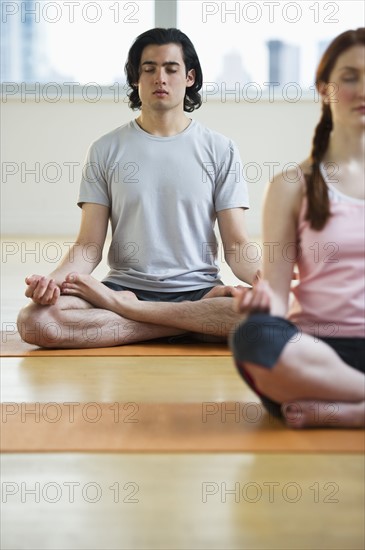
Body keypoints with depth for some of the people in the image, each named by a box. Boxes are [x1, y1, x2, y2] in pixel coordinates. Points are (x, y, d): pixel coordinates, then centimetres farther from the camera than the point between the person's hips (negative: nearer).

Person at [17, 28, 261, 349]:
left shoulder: (220, 150, 8)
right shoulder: (106, 150, 9)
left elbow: (237, 246, 3)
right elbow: (89, 246, 4)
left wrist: (263, 277, -20)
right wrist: (56, 278, -18)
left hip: (197, 290, 0)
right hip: (126, 284, 1)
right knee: (35, 320, -29)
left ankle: (119, 304, -18)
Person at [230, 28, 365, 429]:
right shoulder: (294, 186, 8)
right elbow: (278, 296, 3)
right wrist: (264, 299, -20)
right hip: (318, 349, -1)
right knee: (254, 337, -36)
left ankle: (331, 412, -24)